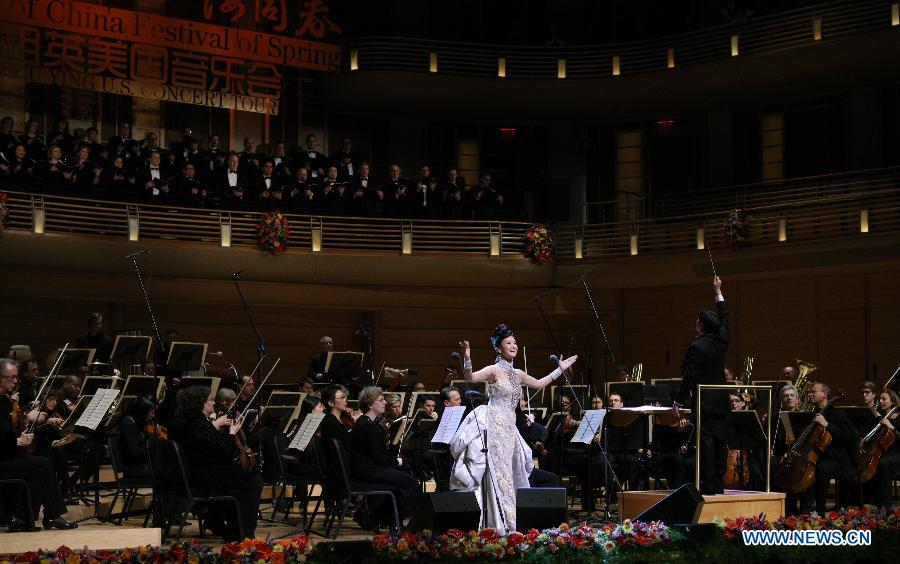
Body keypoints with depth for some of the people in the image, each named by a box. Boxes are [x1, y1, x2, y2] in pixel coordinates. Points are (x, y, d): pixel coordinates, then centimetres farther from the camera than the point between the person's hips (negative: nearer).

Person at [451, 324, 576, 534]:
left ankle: (510, 522, 12)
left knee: (512, 473, 7)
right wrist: (467, 359, -40)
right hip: (494, 425, -8)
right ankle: (501, 523, -10)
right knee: (498, 471, -9)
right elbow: (470, 377, -22)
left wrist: (560, 369, 34)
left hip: (509, 428, 8)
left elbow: (538, 384, 31)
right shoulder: (494, 370, -6)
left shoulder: (517, 374, 15)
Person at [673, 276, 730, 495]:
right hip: (721, 401, 7)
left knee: (706, 442, -7)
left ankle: (708, 485, -9)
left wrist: (678, 402, -9)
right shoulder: (721, 340, 5)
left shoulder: (697, 346, -15)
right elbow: (724, 319, 24)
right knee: (720, 442, 8)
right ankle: (719, 484, 10)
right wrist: (718, 292, 34)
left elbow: (689, 376, -15)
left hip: (704, 402, -7)